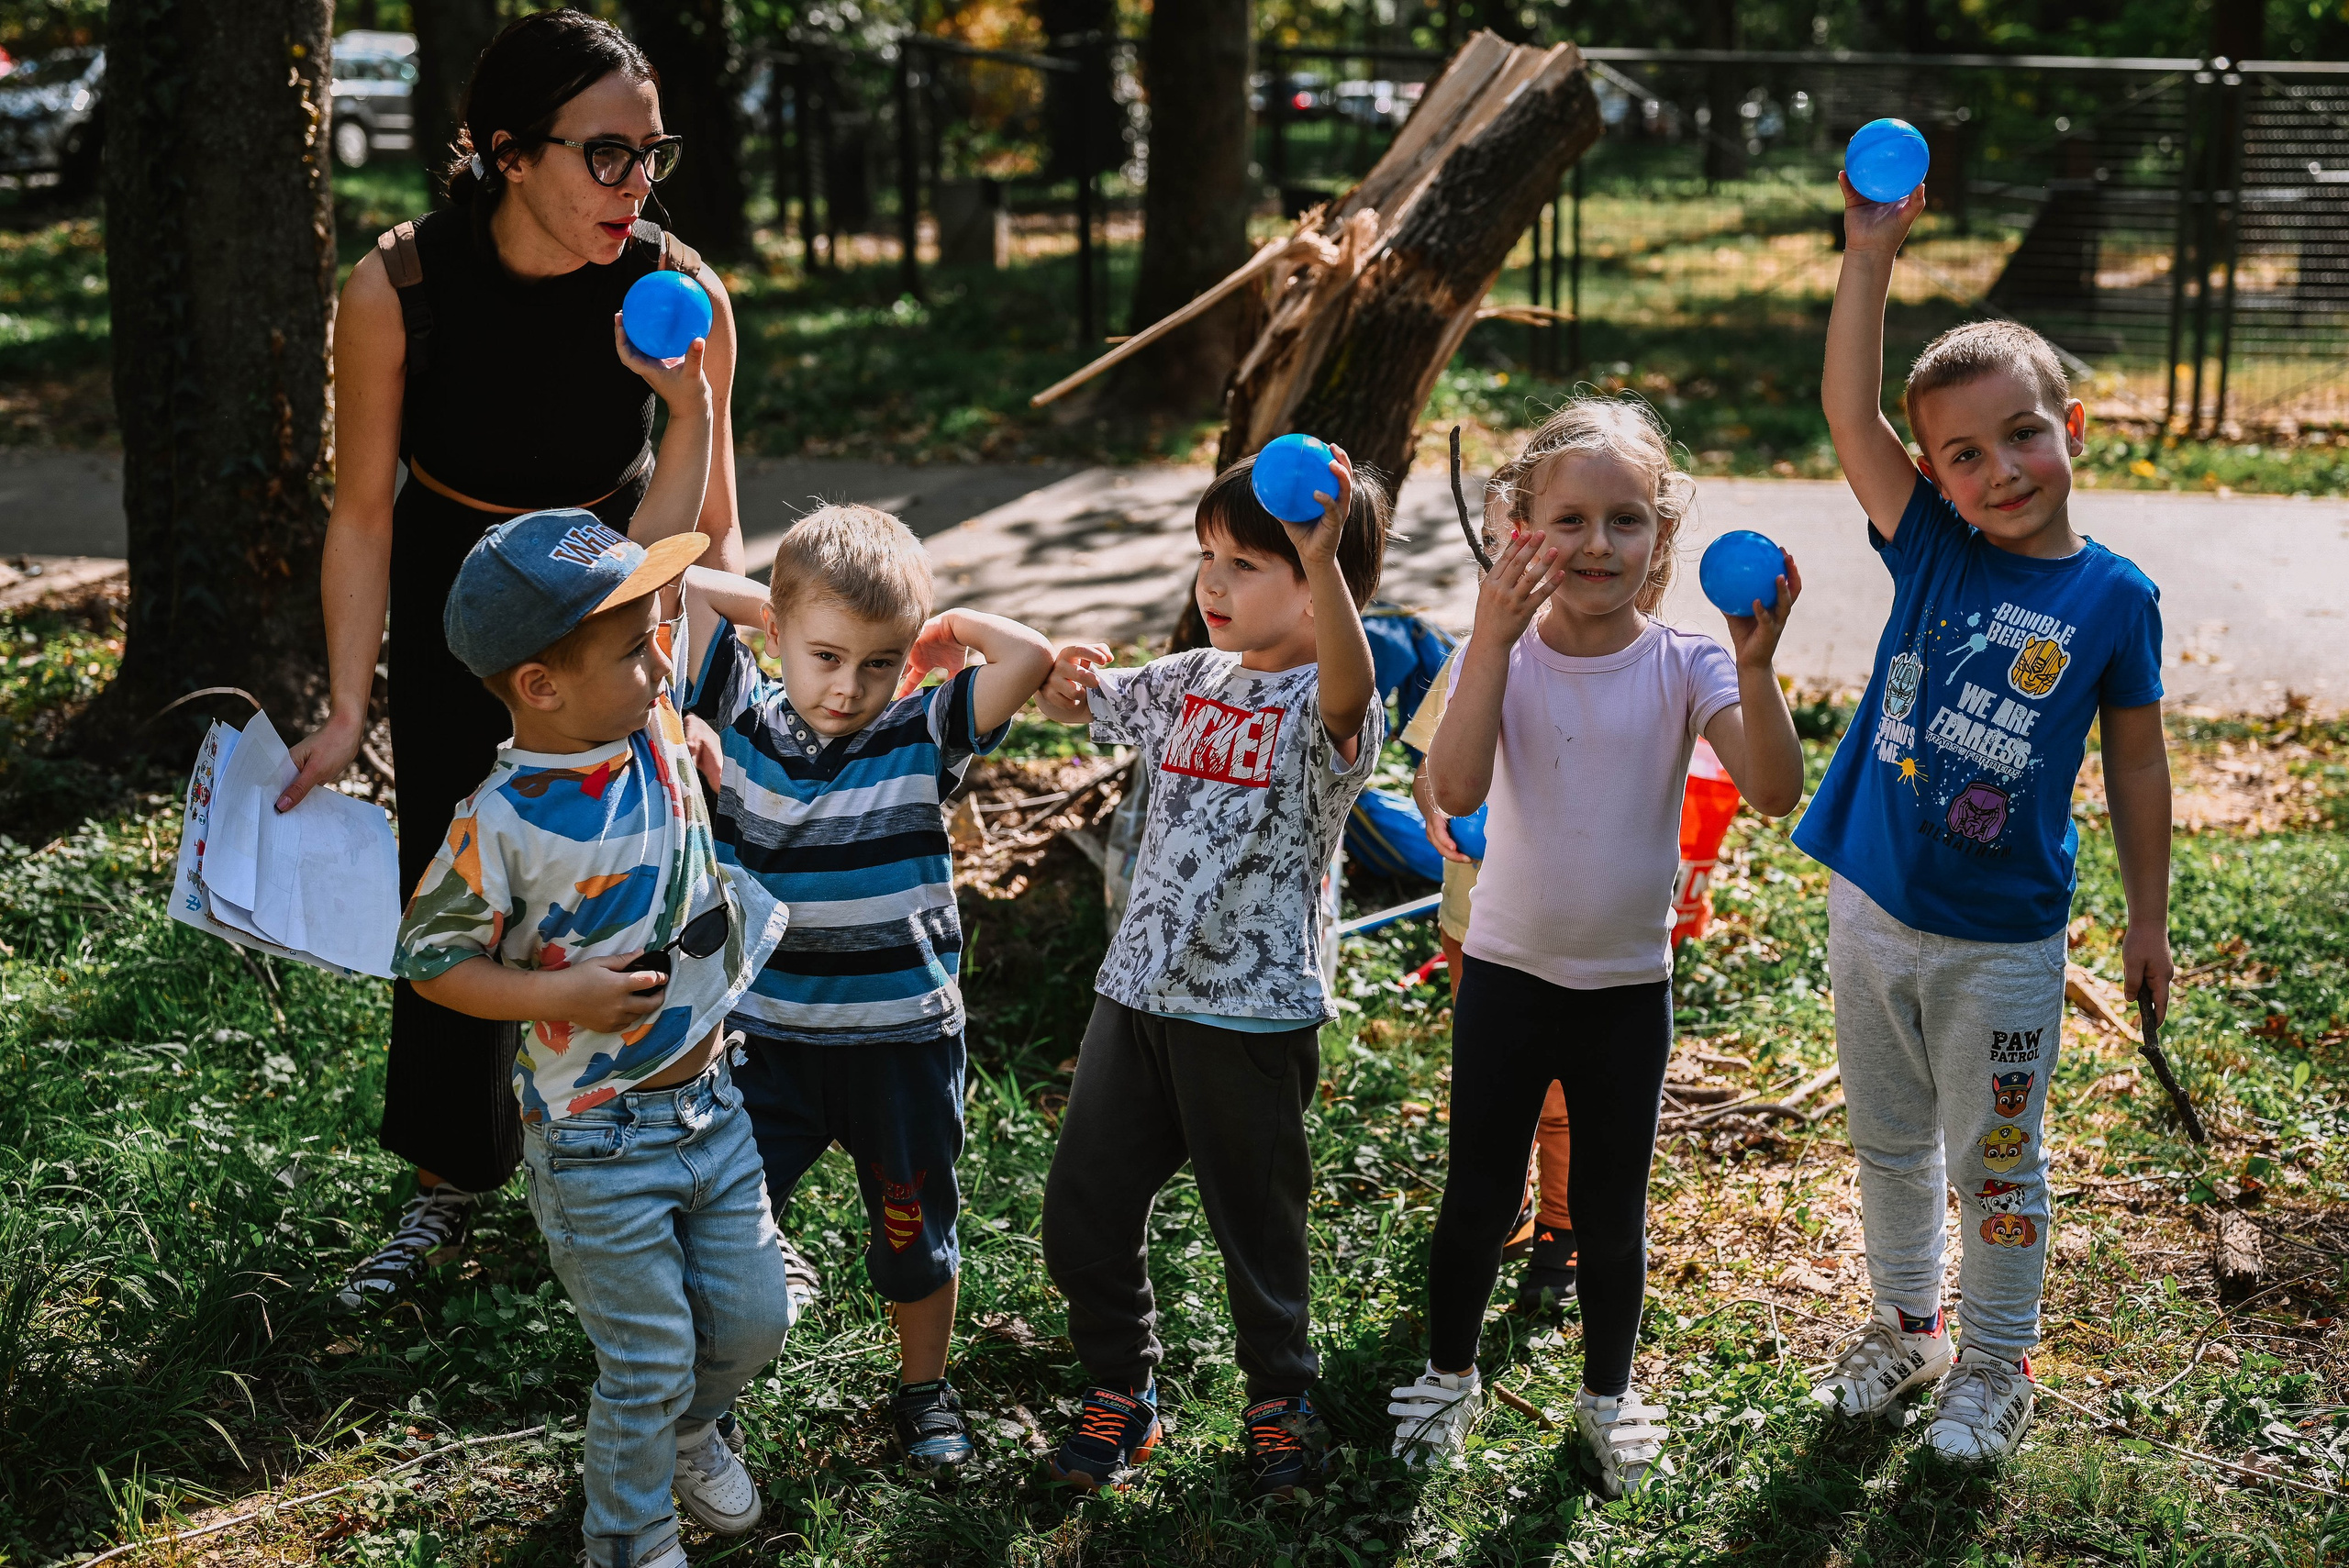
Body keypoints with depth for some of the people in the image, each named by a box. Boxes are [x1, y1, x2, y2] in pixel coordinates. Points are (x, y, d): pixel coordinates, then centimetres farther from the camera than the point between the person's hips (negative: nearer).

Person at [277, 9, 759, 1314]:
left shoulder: (680, 294, -25)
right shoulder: (395, 289, -26)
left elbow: (712, 526, -15)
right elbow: (364, 509, -15)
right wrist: (350, 712, -17)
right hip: (457, 580, 0)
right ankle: (451, 1183, 24)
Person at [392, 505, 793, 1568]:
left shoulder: (656, 720, -7)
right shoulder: (504, 823, -24)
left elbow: (685, 596, 13)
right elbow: (427, 958, -15)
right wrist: (559, 994, -23)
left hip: (709, 1101, 6)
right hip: (598, 1141, -6)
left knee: (753, 1319, 17)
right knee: (648, 1361, 6)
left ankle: (687, 1430, 49)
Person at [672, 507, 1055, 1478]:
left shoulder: (922, 738, -11)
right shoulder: (739, 716, -7)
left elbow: (1029, 657, -24)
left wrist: (951, 628, -8)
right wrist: (769, 603, -3)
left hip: (903, 1042, 0)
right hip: (770, 1034, 0)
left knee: (913, 1230, 17)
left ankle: (925, 1388, 41)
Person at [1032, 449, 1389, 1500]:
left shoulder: (1326, 705, -14)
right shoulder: (1187, 684, 8)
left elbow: (1349, 694, -40)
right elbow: (1076, 703, 23)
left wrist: (1322, 563, -57)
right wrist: (1068, 677, -3)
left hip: (1253, 1012, -6)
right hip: (1137, 989, 6)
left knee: (1255, 1221, 10)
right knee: (1084, 1205, 9)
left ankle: (1281, 1397, 34)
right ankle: (1121, 1390, 30)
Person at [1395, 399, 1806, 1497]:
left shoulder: (1683, 667, -11)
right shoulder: (1503, 655, -11)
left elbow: (1775, 793, -24)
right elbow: (1456, 790, -29)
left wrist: (1755, 666, -37)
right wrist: (1491, 640, -35)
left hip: (1630, 982, 0)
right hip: (1508, 970, 0)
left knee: (1611, 1212, 12)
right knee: (1479, 1196, 12)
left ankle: (1608, 1394, 34)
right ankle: (1448, 1374, 35)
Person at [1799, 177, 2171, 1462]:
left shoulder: (2114, 596, -8)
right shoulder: (1929, 550, -5)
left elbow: (2135, 765, 0)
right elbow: (1847, 412, -17)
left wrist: (2147, 918, 4)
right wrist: (1870, 255, -26)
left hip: (2001, 939, -3)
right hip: (1872, 909, 3)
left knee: (1994, 1163, 11)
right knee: (1887, 1140, 19)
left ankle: (1997, 1361, 30)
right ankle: (1905, 1321, 39)